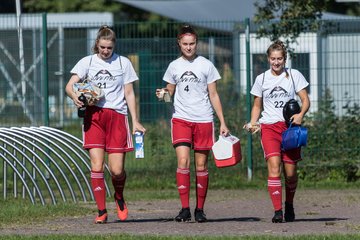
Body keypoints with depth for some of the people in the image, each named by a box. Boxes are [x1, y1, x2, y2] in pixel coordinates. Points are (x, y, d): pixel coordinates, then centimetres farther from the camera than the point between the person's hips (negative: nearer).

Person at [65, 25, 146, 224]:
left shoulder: (123, 63, 11)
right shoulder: (87, 62, 9)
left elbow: (129, 93, 13)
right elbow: (69, 86, 0)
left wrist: (135, 121, 7)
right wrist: (75, 96, -24)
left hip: (117, 116, 0)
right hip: (94, 116, 0)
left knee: (117, 170, -6)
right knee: (96, 166, -10)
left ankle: (119, 198, 26)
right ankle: (101, 211, -2)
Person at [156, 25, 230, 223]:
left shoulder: (206, 65, 5)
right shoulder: (174, 66, 8)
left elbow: (213, 95, 7)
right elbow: (170, 93, 16)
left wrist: (222, 123, 3)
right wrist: (163, 94, -8)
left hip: (203, 120, 0)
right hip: (181, 119, 0)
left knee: (201, 166, 2)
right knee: (183, 162, -14)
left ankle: (200, 209, 11)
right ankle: (184, 209, -12)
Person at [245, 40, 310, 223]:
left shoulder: (294, 75, 6)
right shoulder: (262, 79, 10)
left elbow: (305, 100, 4)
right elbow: (257, 106, 18)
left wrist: (300, 115, -16)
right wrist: (253, 123, 0)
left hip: (290, 126, 0)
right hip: (269, 126, 0)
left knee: (290, 172, 1)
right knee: (274, 166, -19)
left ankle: (289, 204, 29)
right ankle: (277, 211, -22)